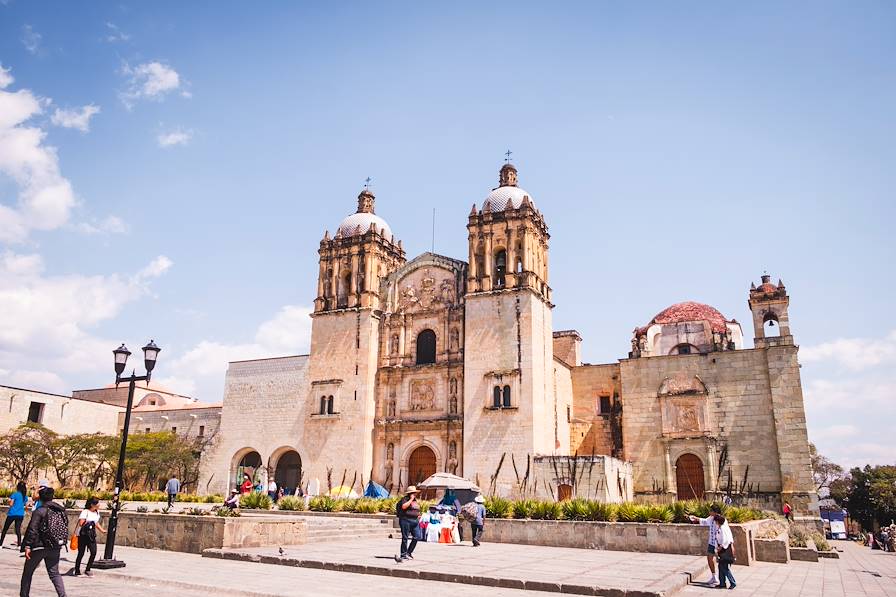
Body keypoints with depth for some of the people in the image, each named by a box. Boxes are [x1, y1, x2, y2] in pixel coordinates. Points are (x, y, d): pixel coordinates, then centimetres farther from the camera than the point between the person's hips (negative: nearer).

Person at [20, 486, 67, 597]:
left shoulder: (39, 511, -12)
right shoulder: (61, 511, 4)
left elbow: (32, 530, -17)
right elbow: (66, 529, 8)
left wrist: (28, 546, -12)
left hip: (39, 546, -5)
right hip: (55, 548, 5)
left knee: (27, 572, 16)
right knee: (54, 573, 9)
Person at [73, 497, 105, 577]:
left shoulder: (97, 512, 10)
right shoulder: (85, 512, -11)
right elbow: (80, 523, -20)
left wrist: (102, 530, 18)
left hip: (92, 535, 6)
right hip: (83, 535, -6)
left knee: (94, 552, -6)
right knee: (81, 553, 3)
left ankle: (87, 570, 7)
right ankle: (77, 571, 17)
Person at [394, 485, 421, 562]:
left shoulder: (415, 500, 19)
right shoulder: (405, 499, -6)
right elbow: (404, 507, -25)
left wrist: (418, 515, 15)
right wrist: (411, 499, -19)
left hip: (415, 521, 8)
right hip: (406, 520, -8)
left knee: (416, 537, 2)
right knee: (405, 538, -4)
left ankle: (409, 553, 17)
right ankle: (403, 555, 5)